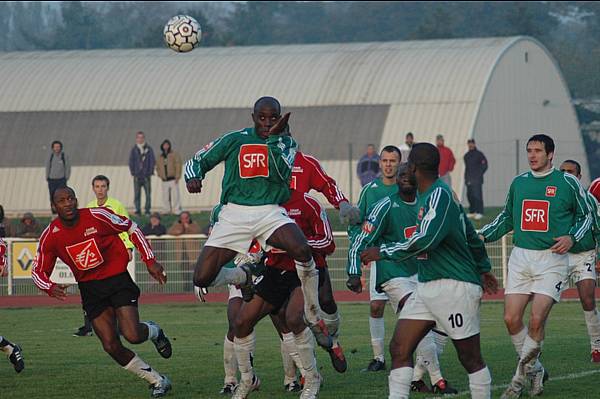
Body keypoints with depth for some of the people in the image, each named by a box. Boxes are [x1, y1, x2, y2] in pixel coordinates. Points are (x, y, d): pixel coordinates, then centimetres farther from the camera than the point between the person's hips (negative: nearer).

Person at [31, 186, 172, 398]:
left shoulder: (97, 216, -13)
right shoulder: (50, 236, -7)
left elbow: (131, 228, 0)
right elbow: (38, 270, 3)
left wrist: (150, 261, -3)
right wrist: (50, 287, -20)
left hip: (117, 279, -3)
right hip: (90, 289, 3)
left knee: (132, 335, -20)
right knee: (111, 346, -8)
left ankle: (153, 331, 18)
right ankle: (157, 381, 9)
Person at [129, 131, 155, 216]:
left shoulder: (149, 149, 7)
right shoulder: (134, 150, 9)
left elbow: (152, 161, 5)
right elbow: (131, 162, 9)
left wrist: (150, 172, -5)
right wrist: (133, 173, -2)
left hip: (146, 176, -1)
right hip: (137, 176, 1)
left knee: (148, 194, -3)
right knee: (137, 194, -2)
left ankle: (147, 210, 2)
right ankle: (138, 210, 1)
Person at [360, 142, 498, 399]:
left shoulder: (439, 195, -15)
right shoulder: (436, 194, 15)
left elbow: (425, 240, -28)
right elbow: (471, 235, 26)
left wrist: (384, 252, -19)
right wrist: (483, 268, 38)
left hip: (454, 286, -10)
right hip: (426, 287, 10)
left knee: (471, 358, 1)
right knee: (399, 349, -1)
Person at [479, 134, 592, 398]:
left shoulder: (567, 182, 0)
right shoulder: (519, 182, 11)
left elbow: (585, 215, 9)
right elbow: (507, 217, 24)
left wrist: (571, 238, -8)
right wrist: (482, 236, 12)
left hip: (552, 259, -4)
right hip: (520, 257, 4)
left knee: (537, 319, -15)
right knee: (511, 319, -5)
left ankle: (520, 378, -1)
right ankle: (534, 370, 15)